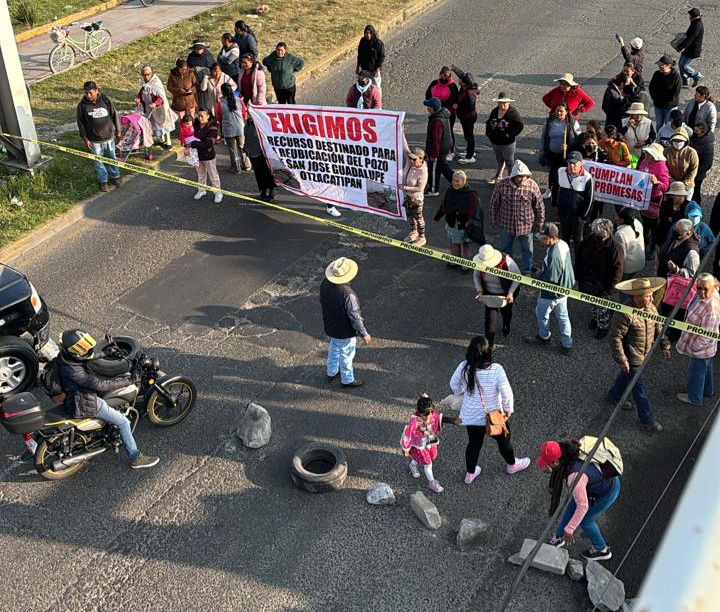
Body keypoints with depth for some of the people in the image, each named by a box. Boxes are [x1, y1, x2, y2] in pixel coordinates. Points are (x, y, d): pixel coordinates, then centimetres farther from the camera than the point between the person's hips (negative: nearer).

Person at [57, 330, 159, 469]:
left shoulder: (68, 354, -10)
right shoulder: (73, 372, -36)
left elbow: (94, 354, 9)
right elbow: (99, 384, -28)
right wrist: (125, 382, -20)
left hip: (82, 393, 10)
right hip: (84, 404, -10)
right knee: (123, 422, -6)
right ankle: (135, 458, 7)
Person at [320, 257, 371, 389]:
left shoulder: (325, 284, -16)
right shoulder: (348, 294, -37)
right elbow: (355, 316, -27)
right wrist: (364, 334, -13)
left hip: (330, 326, 7)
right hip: (345, 331, -6)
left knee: (334, 349, 31)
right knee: (346, 355, 17)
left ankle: (331, 373, 51)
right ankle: (347, 380, 38)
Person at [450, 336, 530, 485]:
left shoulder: (464, 367, -19)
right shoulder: (496, 369, -30)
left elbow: (454, 385, -2)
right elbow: (506, 392, -26)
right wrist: (509, 409, -7)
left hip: (470, 416, 3)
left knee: (473, 442, 27)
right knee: (504, 439, 27)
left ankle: (470, 473, 45)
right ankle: (511, 465, 53)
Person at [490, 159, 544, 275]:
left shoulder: (532, 186, -18)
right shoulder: (502, 184, -17)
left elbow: (539, 206, -6)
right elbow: (494, 203, -2)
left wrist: (539, 223, 0)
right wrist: (493, 219, 6)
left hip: (526, 225, -1)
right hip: (506, 224, 1)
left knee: (527, 250, 18)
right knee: (505, 249, 21)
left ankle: (527, 271, 39)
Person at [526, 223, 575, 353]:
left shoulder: (553, 255, -36)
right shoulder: (563, 244, -7)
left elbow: (550, 279, -32)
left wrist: (539, 276, -13)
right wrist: (542, 273, 8)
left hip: (551, 293, -8)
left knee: (541, 314, 19)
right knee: (562, 316, 21)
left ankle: (544, 337, 43)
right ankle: (567, 345, 33)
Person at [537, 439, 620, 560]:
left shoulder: (575, 477, -40)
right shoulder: (567, 454, -19)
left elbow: (583, 506, -30)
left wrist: (569, 530, -21)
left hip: (608, 491, -7)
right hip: (597, 480, 7)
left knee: (584, 520, 12)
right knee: (571, 509, 17)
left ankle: (601, 549, 37)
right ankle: (558, 537, 40)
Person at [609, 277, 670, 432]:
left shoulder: (650, 308, -6)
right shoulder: (624, 314, -32)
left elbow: (658, 327, 9)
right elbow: (615, 337, -27)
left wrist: (664, 345, 10)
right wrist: (621, 360, -24)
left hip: (643, 355, 8)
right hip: (631, 358, -8)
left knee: (626, 376, 30)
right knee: (640, 389, 4)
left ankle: (614, 396, 56)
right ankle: (646, 419, 19)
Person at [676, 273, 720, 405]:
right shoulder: (702, 295, -14)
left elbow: (707, 336, -31)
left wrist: (694, 347, -19)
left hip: (701, 349, -8)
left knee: (696, 372, 16)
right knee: (706, 368, 30)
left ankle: (694, 398, 40)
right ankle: (708, 390, 55)